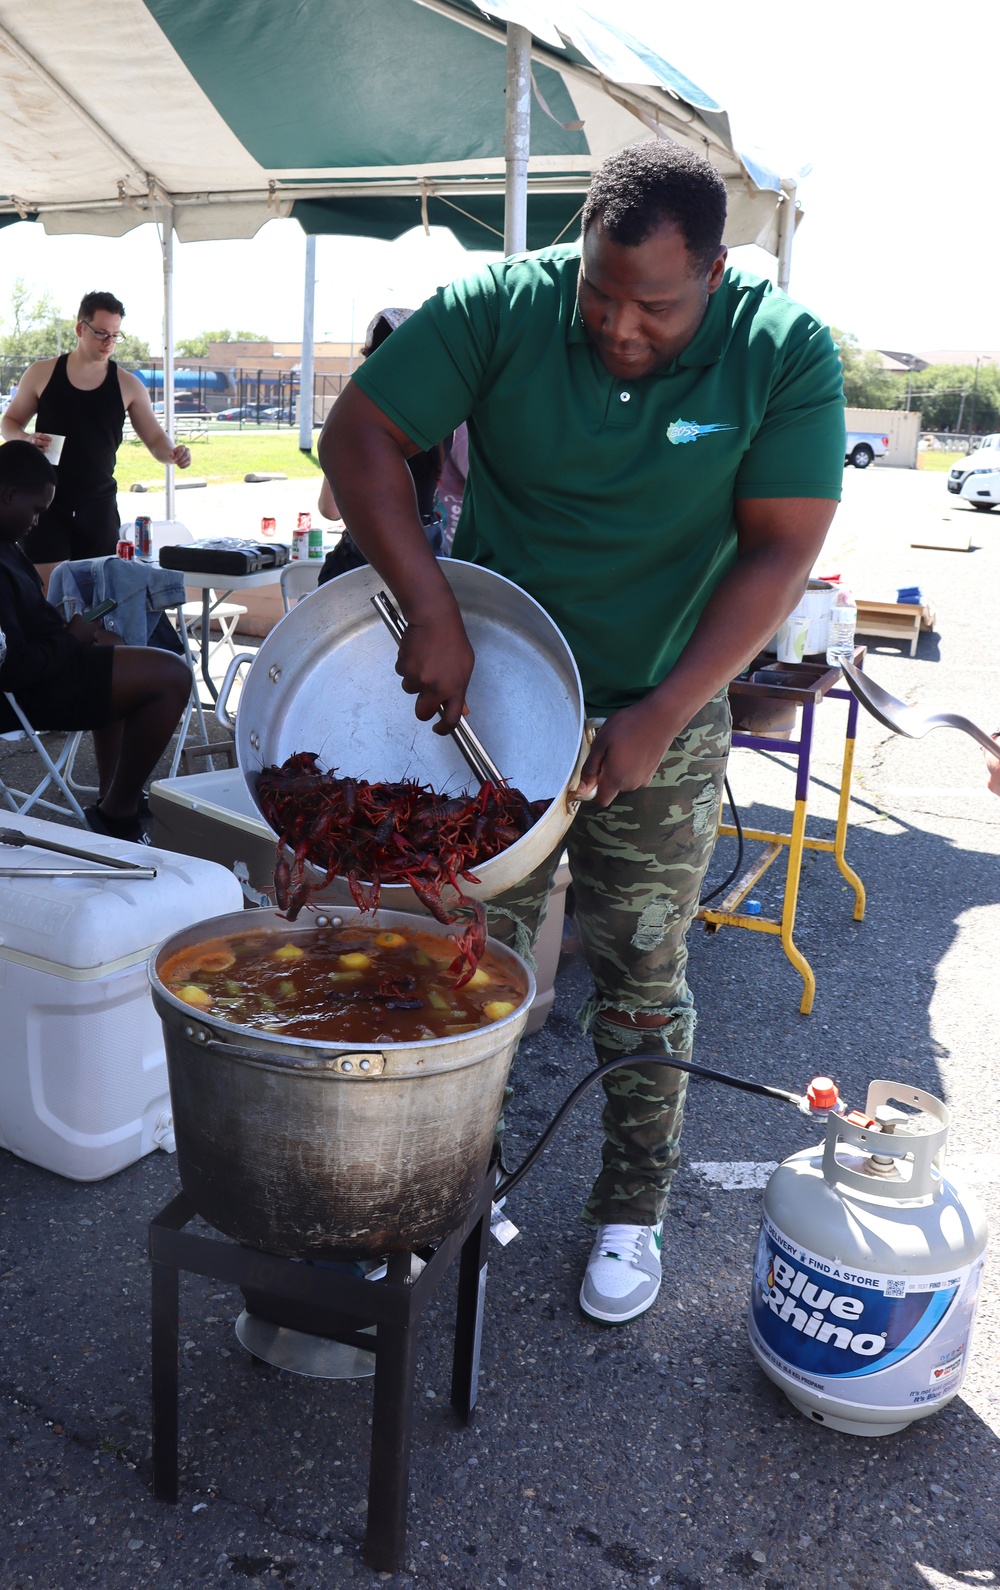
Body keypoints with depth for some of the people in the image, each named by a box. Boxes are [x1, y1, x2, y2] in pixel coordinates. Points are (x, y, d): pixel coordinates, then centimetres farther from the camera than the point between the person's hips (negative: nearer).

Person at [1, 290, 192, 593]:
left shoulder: (127, 385, 2)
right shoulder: (41, 374, 2)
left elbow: (155, 438, 4)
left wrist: (172, 453, -19)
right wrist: (26, 438, -13)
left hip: (98, 505, 1)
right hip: (47, 500, -1)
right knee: (47, 594, -6)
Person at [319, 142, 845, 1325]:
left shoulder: (785, 354, -12)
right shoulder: (499, 309, -12)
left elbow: (780, 550, -13)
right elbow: (357, 437, -12)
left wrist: (661, 715, -21)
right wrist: (430, 610, -25)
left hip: (661, 716, 0)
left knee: (641, 981, 8)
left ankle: (631, 1212, 29)